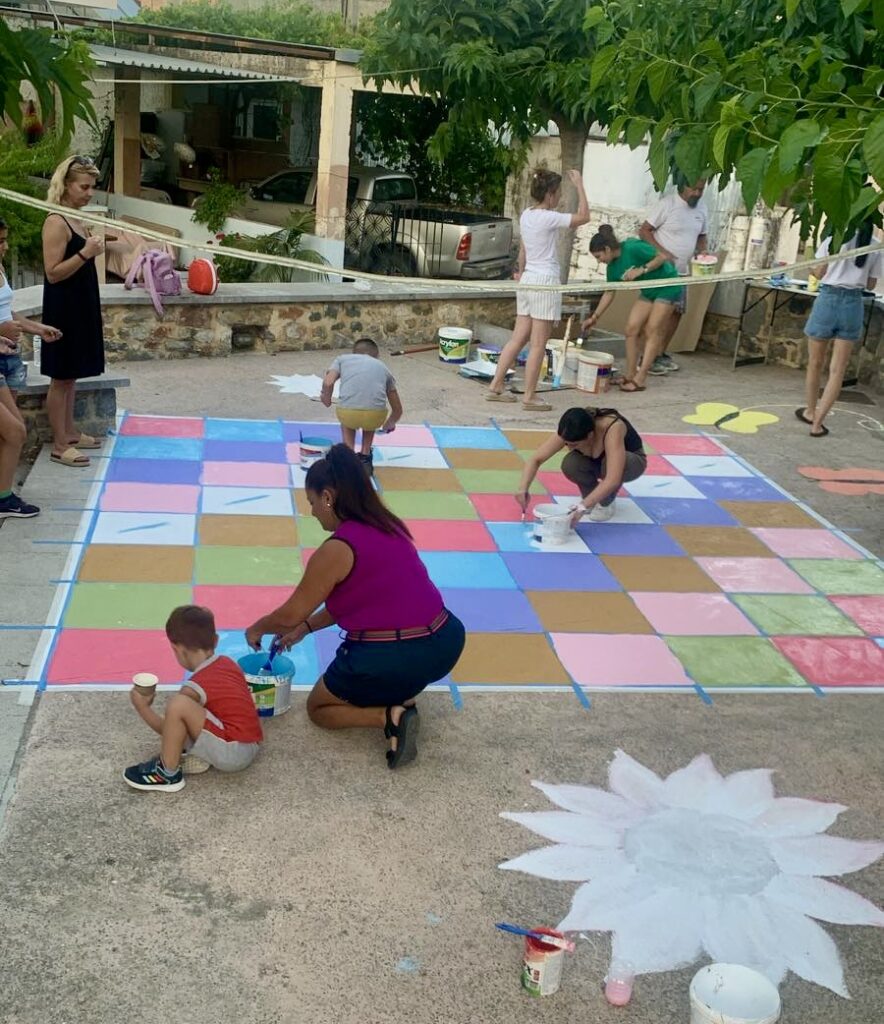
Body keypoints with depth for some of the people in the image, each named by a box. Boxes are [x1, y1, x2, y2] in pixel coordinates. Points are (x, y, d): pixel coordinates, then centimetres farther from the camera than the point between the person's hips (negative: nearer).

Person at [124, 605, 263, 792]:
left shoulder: (196, 687, -13)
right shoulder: (228, 663, 8)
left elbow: (167, 729, 0)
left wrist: (142, 707, 12)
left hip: (232, 754, -9)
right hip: (251, 745, 9)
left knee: (177, 704, -22)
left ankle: (167, 773, -8)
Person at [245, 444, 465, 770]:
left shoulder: (335, 551, -13)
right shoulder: (389, 526, 9)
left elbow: (290, 614, -2)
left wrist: (257, 629, 19)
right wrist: (306, 627, 26)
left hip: (390, 662, -7)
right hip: (445, 645, 7)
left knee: (318, 708, 22)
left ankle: (390, 716, -5)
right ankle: (401, 695, 18)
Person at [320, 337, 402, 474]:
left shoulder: (343, 359, 25)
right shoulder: (382, 367, 29)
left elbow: (328, 383, 3)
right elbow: (397, 410, 34)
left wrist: (326, 398, 26)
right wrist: (389, 424, 56)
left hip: (347, 413, -1)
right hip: (376, 416, 1)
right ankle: (365, 458, 27)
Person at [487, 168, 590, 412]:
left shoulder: (526, 215, 8)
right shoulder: (548, 218, -15)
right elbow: (583, 216, -11)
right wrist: (579, 186, -6)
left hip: (527, 280, 8)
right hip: (545, 282, -8)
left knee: (518, 339, 13)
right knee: (538, 345, -1)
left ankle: (495, 386, 15)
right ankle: (529, 397, 4)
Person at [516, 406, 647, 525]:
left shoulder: (612, 428, -41)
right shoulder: (568, 432, -28)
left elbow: (613, 480, -49)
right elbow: (536, 459, -25)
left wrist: (583, 506, -56)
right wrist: (523, 488, -41)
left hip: (632, 461, -4)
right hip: (597, 461, 4)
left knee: (610, 463, -39)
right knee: (570, 465, -28)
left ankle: (606, 503, -11)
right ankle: (595, 496, -1)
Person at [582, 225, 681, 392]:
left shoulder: (632, 248, -25)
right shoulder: (613, 266, -1)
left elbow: (662, 257, -19)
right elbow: (609, 293, 6)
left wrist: (641, 270, -27)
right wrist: (594, 317, 4)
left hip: (668, 286, -8)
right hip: (648, 291, 8)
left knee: (652, 331, -9)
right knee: (631, 328, 0)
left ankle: (639, 380, -9)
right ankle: (630, 375, 6)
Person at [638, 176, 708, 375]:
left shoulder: (702, 208, 7)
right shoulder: (667, 204, -12)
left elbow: (702, 236, 19)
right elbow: (644, 231, -12)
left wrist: (701, 251, -3)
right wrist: (661, 251, -23)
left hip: (682, 272, 7)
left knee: (676, 312, 9)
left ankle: (661, 354, 20)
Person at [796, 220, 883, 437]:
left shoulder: (835, 238, -4)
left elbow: (819, 273, 0)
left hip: (829, 299, -1)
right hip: (853, 305, 1)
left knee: (815, 364, 16)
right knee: (837, 370, 3)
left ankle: (811, 412, 30)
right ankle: (817, 422, -1)